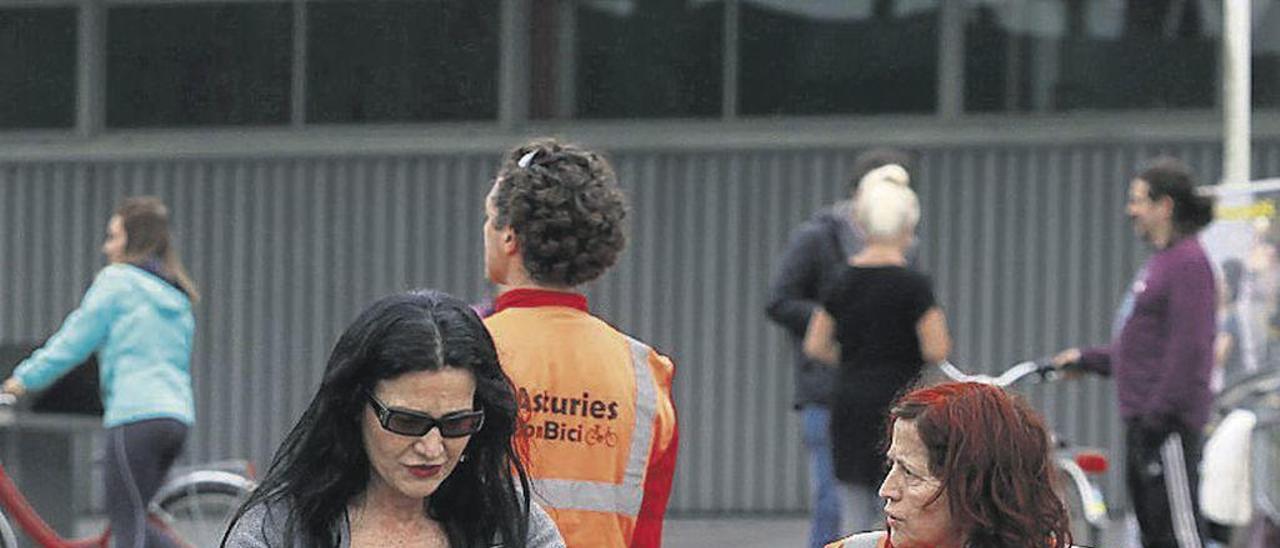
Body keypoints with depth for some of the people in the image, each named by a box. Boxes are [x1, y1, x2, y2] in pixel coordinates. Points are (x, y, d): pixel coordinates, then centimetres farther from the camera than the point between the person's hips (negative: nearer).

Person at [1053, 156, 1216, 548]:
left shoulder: (1188, 262, -13)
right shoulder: (1159, 262, 19)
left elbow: (1189, 347, -19)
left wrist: (1161, 412, -22)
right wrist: (1086, 359, 24)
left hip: (1169, 423, -11)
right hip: (1143, 419, 11)